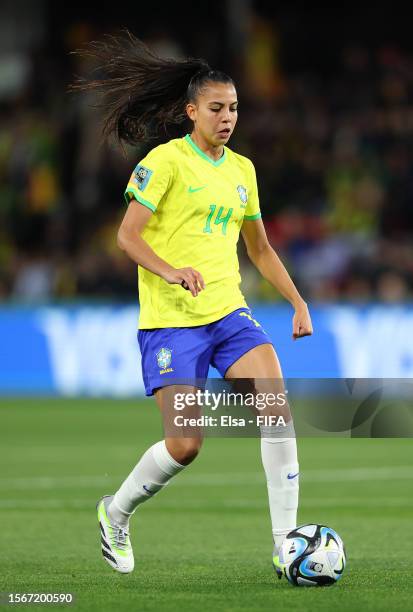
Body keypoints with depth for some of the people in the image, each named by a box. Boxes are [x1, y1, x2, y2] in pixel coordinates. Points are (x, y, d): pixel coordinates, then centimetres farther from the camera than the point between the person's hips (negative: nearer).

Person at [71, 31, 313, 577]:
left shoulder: (241, 169, 15)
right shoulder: (167, 160, -6)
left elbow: (260, 249, 25)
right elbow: (127, 234, -11)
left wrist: (298, 302, 15)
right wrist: (171, 271, -28)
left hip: (229, 313, 6)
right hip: (170, 321, -6)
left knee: (277, 405, -17)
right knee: (185, 445, -11)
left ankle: (286, 544, -15)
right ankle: (116, 512, 20)